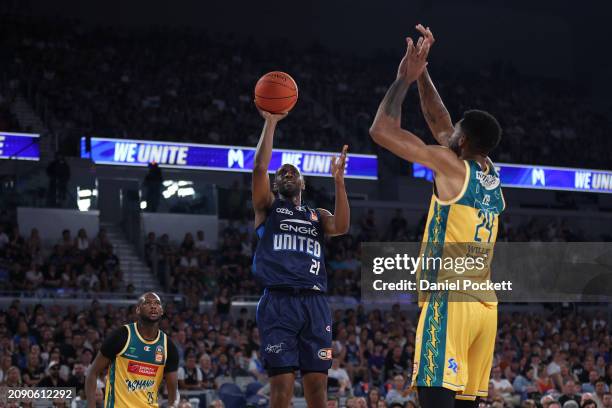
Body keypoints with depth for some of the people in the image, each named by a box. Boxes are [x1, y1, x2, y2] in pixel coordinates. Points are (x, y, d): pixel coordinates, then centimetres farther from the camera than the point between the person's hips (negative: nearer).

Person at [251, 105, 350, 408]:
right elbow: (260, 166, 0)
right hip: (279, 303, -3)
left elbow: (341, 226, 1)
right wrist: (271, 122, 1)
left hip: (314, 304, 3)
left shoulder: (317, 216, 24)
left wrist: (338, 180, -2)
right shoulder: (268, 208, 16)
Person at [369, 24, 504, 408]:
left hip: (450, 301, -8)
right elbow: (439, 121, 28)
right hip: (486, 304, 8)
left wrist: (404, 78, 6)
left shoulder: (452, 165, -7)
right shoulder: (491, 175, 14)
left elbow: (382, 130, -6)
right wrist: (421, 73, 28)